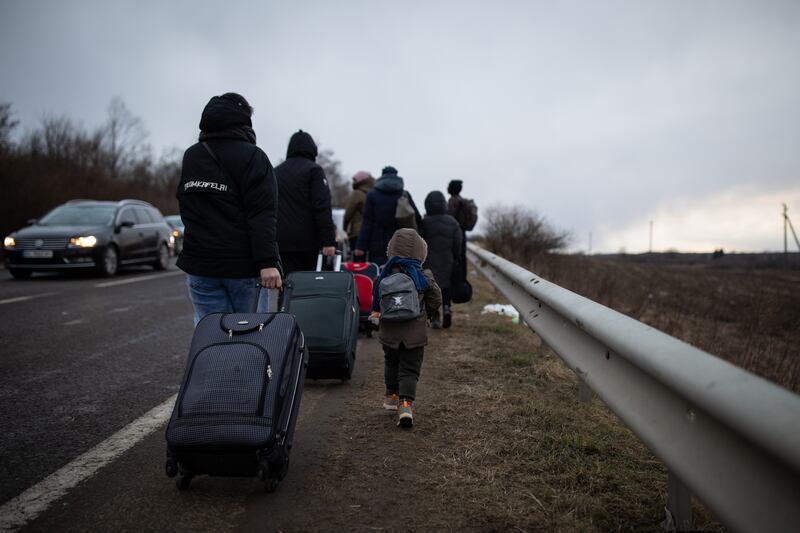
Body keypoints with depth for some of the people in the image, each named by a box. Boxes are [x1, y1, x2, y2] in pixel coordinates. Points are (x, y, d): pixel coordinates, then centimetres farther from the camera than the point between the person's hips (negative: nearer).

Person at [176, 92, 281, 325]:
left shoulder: (190, 157, 14)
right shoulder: (252, 157, -7)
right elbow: (262, 215, -16)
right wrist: (268, 262, -21)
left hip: (198, 264, 5)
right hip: (242, 265, -5)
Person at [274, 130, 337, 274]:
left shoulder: (275, 172, 18)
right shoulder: (313, 169, 0)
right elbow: (322, 207, -11)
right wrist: (329, 240, -14)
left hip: (279, 241, 4)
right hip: (306, 241, -4)